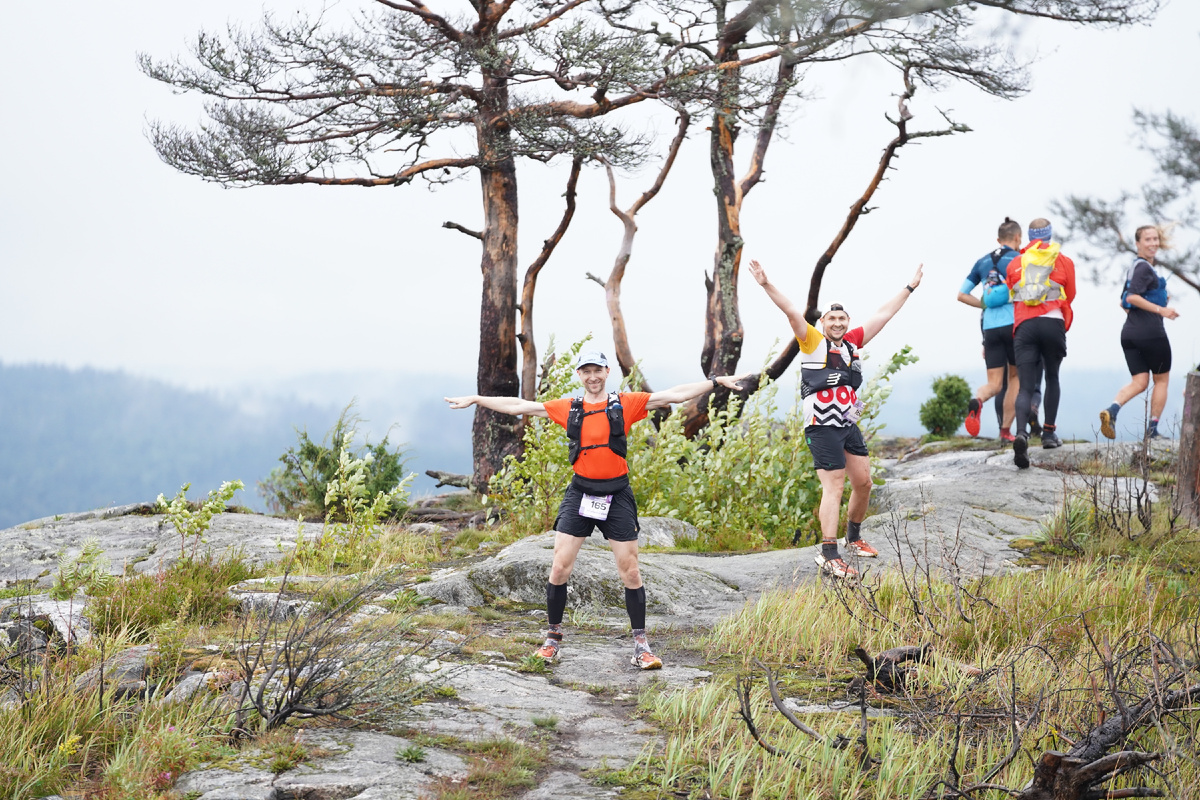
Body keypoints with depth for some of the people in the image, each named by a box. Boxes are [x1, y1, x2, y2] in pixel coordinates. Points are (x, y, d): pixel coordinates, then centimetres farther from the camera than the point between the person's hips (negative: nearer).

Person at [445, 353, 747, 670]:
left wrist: (717, 382, -7)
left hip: (617, 497, -1)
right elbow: (519, 406, 11)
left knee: (630, 572, 0)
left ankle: (641, 644, 8)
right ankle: (553, 636, 13)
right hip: (580, 494, 1)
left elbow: (675, 394, -1)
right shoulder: (568, 408, 6)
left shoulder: (626, 404, 1)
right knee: (559, 567, -2)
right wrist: (476, 400, 12)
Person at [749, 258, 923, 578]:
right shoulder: (813, 342, -4)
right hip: (822, 428, -7)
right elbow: (791, 311, -16)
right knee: (834, 488, -10)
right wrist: (766, 285, -27)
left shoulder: (852, 342, 11)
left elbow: (883, 315, 20)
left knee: (863, 483, 12)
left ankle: (854, 539, 33)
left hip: (849, 425, 7)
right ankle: (829, 555, -10)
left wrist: (909, 288, 27)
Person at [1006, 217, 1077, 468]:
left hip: (1024, 325, 1)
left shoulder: (1014, 264, 12)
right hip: (1053, 324, -1)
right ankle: (1049, 433, 19)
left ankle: (1021, 433, -27)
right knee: (1052, 379, 19)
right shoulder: (1064, 262, 9)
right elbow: (1069, 297, 15)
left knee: (1025, 386, -3)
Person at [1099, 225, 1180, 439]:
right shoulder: (1144, 268, -11)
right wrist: (1160, 309, -24)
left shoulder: (1137, 267, 19)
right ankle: (1152, 428, 8)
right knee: (1161, 380, 7)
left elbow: (1126, 302, 26)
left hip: (1129, 332, 8)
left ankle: (1112, 410, -23)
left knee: (1139, 381, 2)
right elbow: (1132, 297, -24)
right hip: (1151, 332, -8)